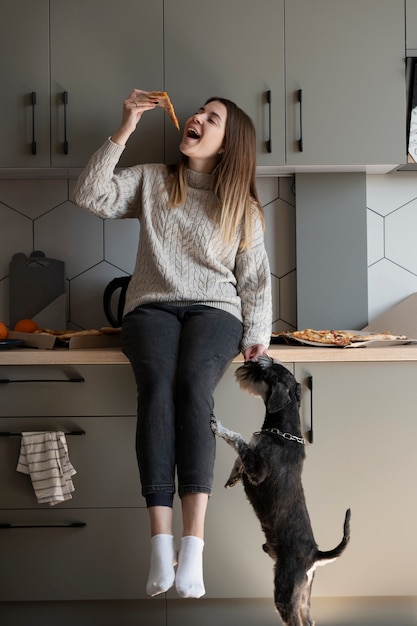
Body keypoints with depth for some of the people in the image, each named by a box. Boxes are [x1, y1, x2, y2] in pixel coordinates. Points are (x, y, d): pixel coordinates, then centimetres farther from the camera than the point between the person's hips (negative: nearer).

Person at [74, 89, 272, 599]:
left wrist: (257, 336, -4)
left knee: (193, 385, -33)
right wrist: (123, 132, 0)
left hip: (214, 309, 0)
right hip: (152, 307, 1)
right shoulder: (151, 180, 18)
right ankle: (161, 544, -41)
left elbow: (256, 280, 12)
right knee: (156, 385, -33)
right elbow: (90, 196, 3)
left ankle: (193, 546, -42)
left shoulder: (244, 207, 16)